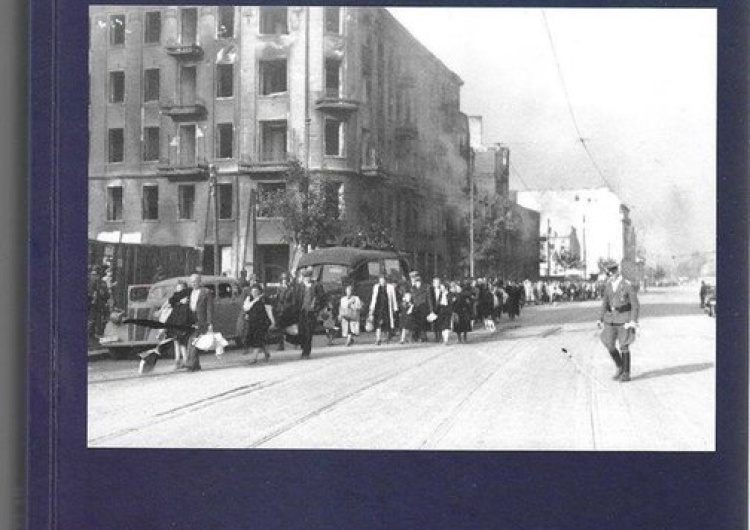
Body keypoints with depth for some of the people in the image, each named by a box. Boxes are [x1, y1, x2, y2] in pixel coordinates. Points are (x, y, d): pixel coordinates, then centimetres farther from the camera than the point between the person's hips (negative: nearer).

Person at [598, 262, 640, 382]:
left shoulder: (628, 285, -11)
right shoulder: (608, 285, 6)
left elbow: (635, 305, -10)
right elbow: (605, 303, 12)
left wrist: (633, 321, -18)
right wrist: (601, 319, 6)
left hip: (624, 319, -5)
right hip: (611, 318, 5)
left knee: (624, 346, -2)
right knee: (609, 344, 1)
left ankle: (626, 374, 9)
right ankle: (620, 367, 22)